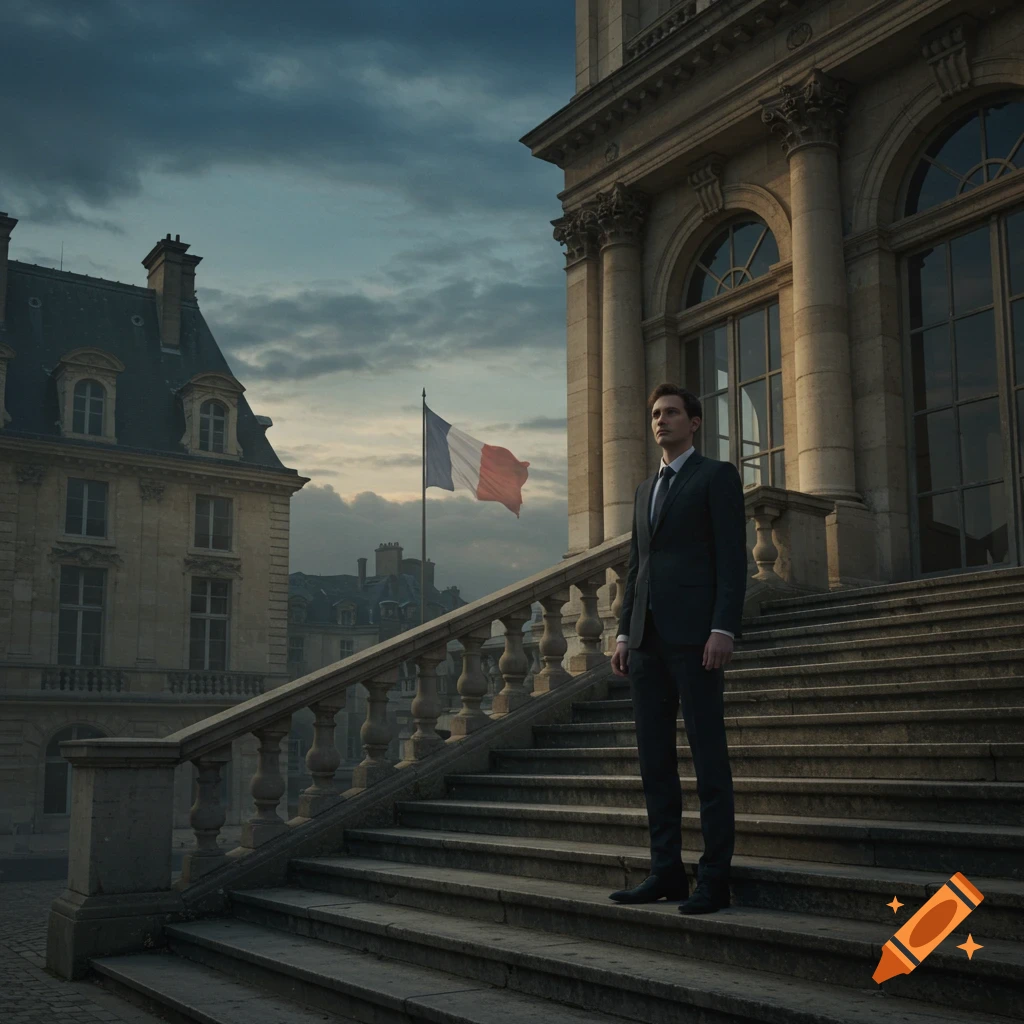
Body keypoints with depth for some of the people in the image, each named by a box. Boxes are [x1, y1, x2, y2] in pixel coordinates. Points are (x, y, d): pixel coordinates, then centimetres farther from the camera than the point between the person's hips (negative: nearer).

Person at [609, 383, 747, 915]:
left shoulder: (717, 476, 1)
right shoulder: (646, 488, 22)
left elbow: (732, 558, -8)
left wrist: (724, 630, -17)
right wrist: (624, 633, 12)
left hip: (695, 635, -7)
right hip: (647, 639, 7)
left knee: (709, 757, -4)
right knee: (654, 759, 8)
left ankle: (714, 878, 1)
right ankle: (666, 871, 14)